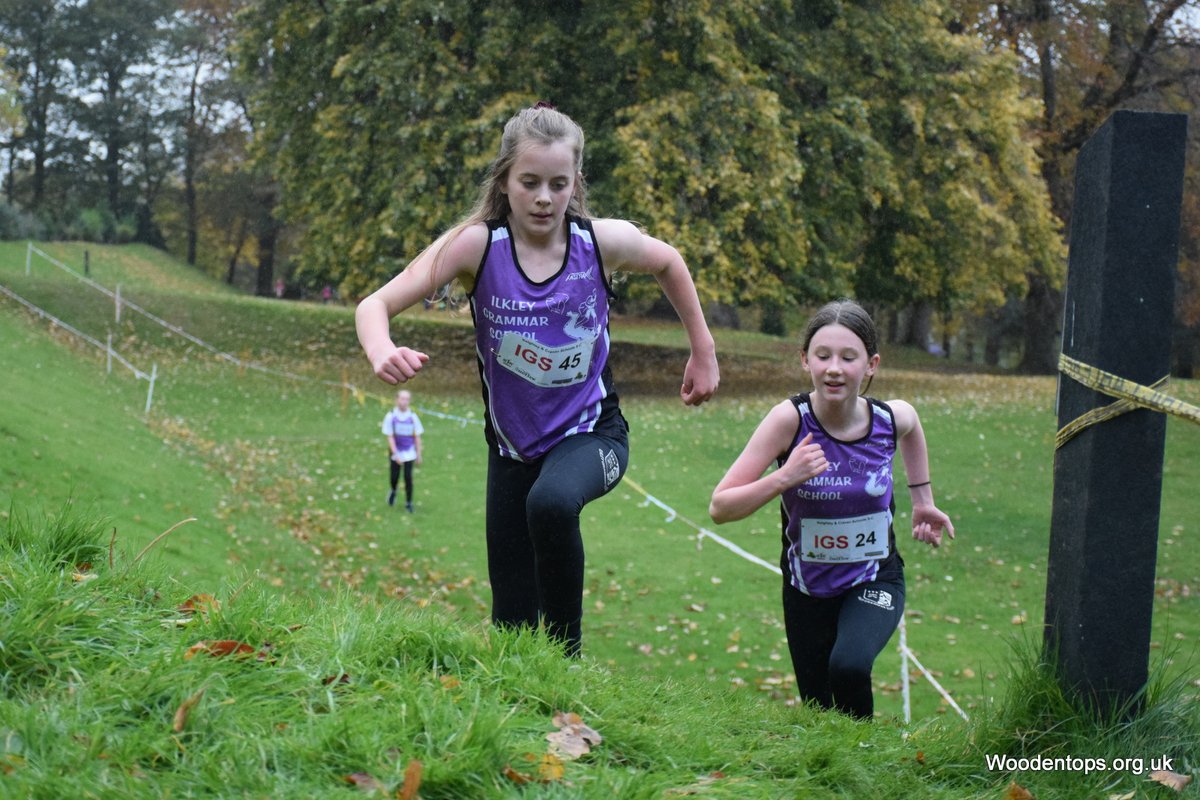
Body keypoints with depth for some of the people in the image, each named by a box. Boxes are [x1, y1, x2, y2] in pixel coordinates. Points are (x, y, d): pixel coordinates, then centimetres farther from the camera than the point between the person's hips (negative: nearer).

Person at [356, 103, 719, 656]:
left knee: (552, 503, -36)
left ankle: (565, 653, -17)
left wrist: (703, 351, 13)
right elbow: (375, 305, -21)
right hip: (512, 447, 2)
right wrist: (383, 355, -43)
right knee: (512, 625, 3)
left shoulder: (605, 242, -13)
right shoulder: (477, 245, -16)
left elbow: (669, 263, 10)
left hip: (591, 433, -1)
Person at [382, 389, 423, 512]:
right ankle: (393, 491, 41)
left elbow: (417, 436, 3)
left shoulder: (413, 417, -4)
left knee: (408, 478, -4)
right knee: (394, 477, 7)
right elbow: (390, 437, -9)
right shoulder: (390, 416, -9)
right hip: (395, 452, 0)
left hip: (409, 453, 0)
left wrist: (419, 454, 4)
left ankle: (408, 503, 10)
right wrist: (396, 454, -16)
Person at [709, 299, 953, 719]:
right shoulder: (790, 419, -24)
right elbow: (720, 508, -25)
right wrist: (784, 478, -38)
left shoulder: (893, 417, -16)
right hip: (807, 587, 0)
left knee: (849, 665, -29)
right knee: (818, 711, 12)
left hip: (875, 580, 0)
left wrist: (923, 501, 11)